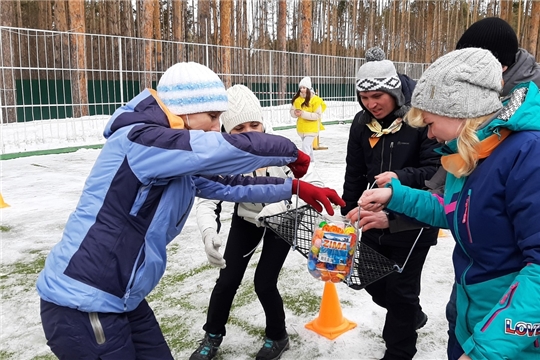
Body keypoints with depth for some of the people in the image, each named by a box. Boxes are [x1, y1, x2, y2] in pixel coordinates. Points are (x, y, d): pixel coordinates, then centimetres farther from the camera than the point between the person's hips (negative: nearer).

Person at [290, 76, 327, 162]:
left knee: (305, 146, -19)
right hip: (301, 128, 7)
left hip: (311, 128, -6)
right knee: (308, 145, 24)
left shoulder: (315, 99, -16)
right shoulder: (297, 99, 1)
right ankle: (311, 160, 43)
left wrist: (303, 113, -26)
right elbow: (292, 111, 6)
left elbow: (318, 115, -19)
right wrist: (295, 113, -19)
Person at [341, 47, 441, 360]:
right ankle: (411, 316, 50)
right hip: (374, 220, 6)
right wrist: (349, 214, 9)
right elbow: (354, 174, 8)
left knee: (401, 289, 4)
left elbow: (436, 169, -18)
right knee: (373, 282, 19)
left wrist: (401, 177, -34)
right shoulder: (362, 124, 2)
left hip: (414, 222, -6)